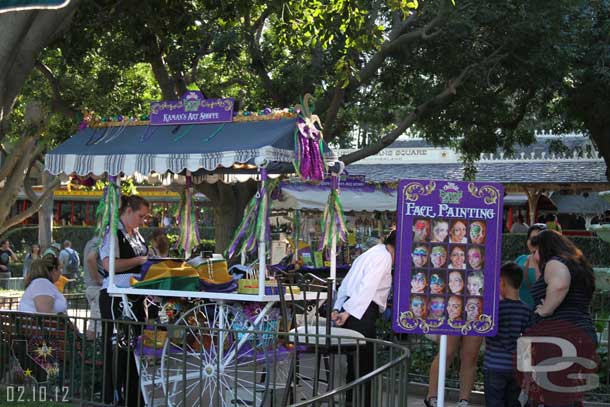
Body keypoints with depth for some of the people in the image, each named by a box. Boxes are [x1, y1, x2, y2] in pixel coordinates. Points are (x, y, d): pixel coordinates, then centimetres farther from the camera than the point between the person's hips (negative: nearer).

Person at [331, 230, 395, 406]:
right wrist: (348, 311, -22)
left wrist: (338, 308, 14)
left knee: (355, 362, 15)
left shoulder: (370, 254, 24)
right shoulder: (384, 256, -6)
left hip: (351, 311, 9)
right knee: (364, 365, -4)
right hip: (362, 312, -9)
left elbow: (346, 283, 20)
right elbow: (367, 287, -17)